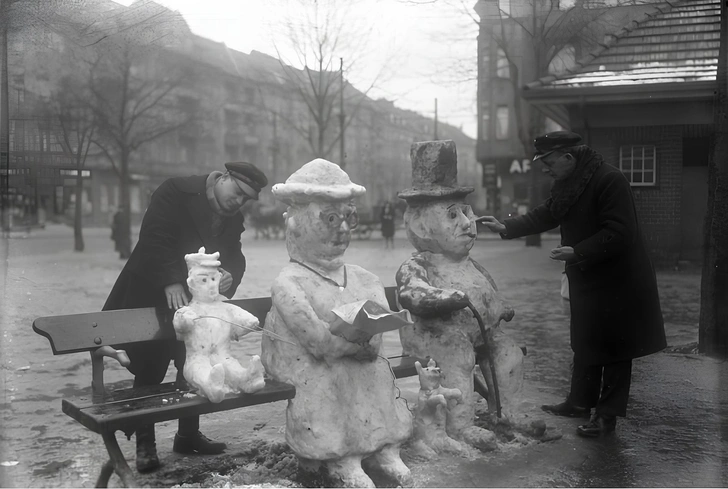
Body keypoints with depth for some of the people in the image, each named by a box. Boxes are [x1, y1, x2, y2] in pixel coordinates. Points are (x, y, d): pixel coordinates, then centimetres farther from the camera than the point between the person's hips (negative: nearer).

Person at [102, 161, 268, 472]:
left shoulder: (233, 219, 3)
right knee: (150, 371, -2)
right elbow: (155, 238, -26)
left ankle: (188, 435, 26)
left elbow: (235, 257, -2)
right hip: (152, 299, -6)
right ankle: (145, 444, 10)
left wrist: (229, 275, -26)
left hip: (193, 300, 7)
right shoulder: (175, 191, -17)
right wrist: (171, 283, -34)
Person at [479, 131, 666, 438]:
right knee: (583, 343, 18)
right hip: (585, 278, 9)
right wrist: (506, 227, 3)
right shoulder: (566, 185, 6)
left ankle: (607, 414, 12)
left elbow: (619, 234, -27)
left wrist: (577, 252, -28)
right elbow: (544, 215, 13)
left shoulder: (610, 181, -23)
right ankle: (580, 402, 31)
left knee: (614, 347, 3)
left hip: (617, 279, -9)